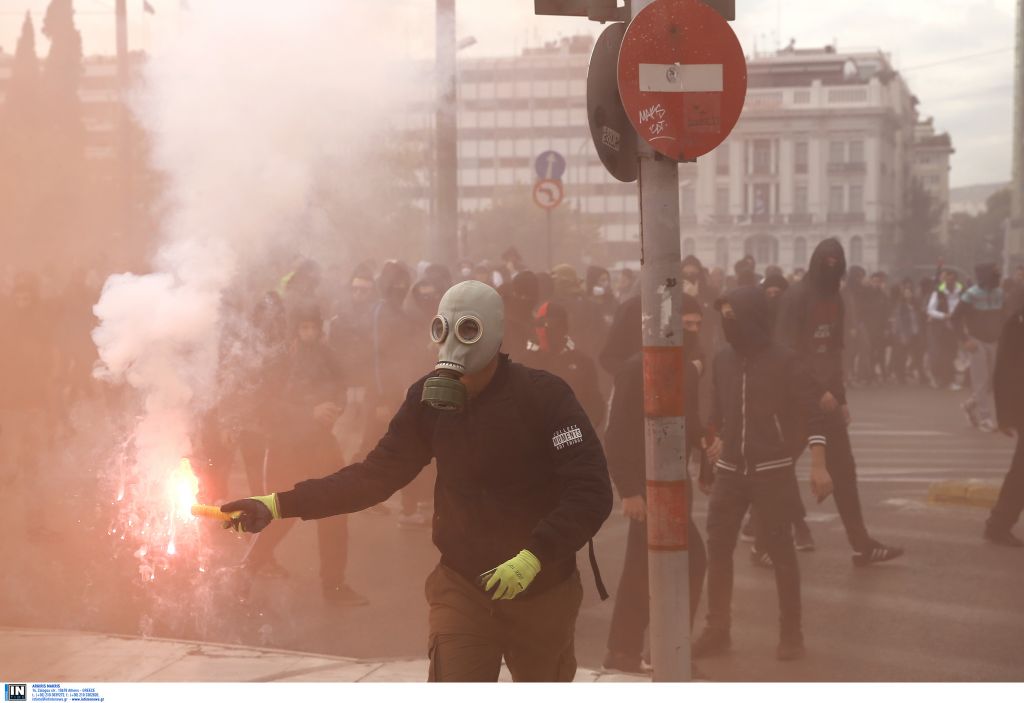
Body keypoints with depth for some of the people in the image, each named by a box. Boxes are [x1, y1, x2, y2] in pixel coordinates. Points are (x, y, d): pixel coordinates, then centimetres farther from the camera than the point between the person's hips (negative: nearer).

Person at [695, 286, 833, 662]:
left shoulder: (784, 362, -10)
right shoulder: (722, 360, 4)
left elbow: (812, 414, -11)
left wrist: (818, 466, -18)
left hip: (772, 470, -4)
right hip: (729, 471, 5)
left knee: (780, 549, 1)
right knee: (717, 547, 3)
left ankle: (791, 633, 13)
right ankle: (717, 629, 14)